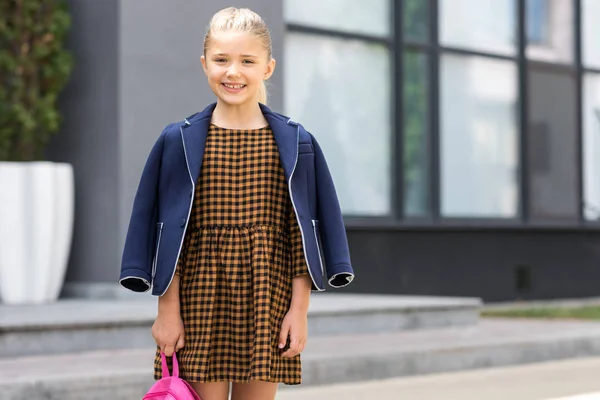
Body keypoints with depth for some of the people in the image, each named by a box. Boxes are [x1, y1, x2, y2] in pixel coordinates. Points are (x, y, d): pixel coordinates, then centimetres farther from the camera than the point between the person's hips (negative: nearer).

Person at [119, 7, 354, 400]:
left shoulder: (295, 143, 2)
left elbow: (302, 232, 3)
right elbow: (168, 232, 0)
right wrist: (168, 309, -3)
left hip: (266, 297, 1)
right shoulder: (180, 141, 0)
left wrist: (300, 308, -1)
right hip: (201, 297, -1)